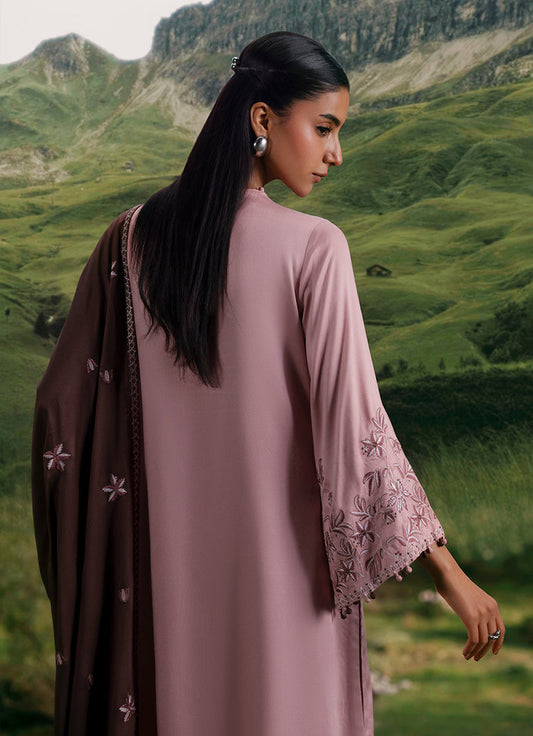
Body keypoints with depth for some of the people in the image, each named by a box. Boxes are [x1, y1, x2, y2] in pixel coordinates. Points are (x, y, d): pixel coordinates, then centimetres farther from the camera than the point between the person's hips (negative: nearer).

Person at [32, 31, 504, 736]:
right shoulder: (313, 248, -16)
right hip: (282, 553, -3)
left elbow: (64, 396, 2)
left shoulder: (131, 238, -3)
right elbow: (355, 421, -18)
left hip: (166, 555, 4)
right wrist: (448, 571, -12)